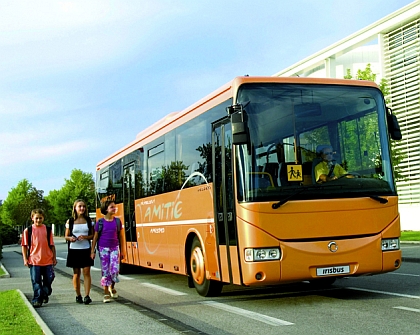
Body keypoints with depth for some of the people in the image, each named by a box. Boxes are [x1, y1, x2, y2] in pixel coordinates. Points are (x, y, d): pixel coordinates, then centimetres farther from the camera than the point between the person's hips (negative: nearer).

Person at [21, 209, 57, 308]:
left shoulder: (48, 230, 6)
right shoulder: (28, 230, 1)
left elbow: (52, 245, 10)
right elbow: (24, 246, 4)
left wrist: (54, 257, 8)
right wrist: (25, 259, -2)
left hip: (48, 260, 2)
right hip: (34, 260, -2)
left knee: (48, 279, 8)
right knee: (36, 281, 0)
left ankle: (45, 295, 30)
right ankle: (37, 299, 9)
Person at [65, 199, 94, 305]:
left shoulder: (88, 220, 6)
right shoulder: (70, 221, 3)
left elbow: (92, 235, 9)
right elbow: (66, 236, 6)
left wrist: (85, 237, -12)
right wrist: (71, 238, -16)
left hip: (86, 249, 0)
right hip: (74, 250, 0)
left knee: (86, 272, -7)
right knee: (76, 273, 5)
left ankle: (87, 296, -10)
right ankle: (78, 296, 16)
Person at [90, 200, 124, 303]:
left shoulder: (117, 221, 4)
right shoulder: (100, 222, -2)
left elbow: (120, 236, 10)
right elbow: (95, 237, 2)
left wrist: (122, 250, 11)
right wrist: (92, 251, -2)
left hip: (114, 248, 1)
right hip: (103, 248, -1)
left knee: (115, 270, -8)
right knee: (105, 271, 1)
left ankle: (112, 287, 22)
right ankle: (106, 293, 11)